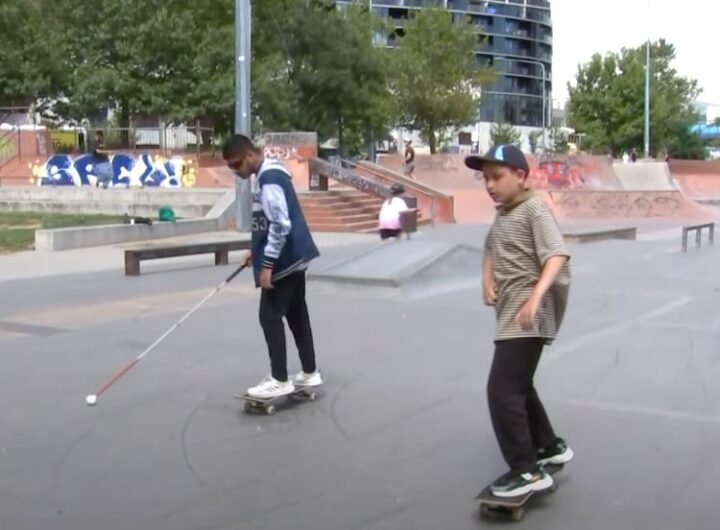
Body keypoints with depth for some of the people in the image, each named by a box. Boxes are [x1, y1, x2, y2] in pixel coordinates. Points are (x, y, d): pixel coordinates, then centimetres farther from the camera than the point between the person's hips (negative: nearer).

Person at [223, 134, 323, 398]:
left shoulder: (269, 178, -20)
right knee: (296, 314, 15)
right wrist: (256, 251, 19)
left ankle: (280, 380, -1)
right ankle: (310, 373, 23)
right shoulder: (269, 174, 12)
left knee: (270, 316, -5)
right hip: (293, 256, 10)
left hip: (284, 259, -10)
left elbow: (281, 225, -26)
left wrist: (267, 264, -22)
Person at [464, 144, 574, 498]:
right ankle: (549, 447, 38)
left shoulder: (533, 208, -11)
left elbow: (557, 255, -22)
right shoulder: (503, 213, 15)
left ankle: (527, 470, -9)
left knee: (502, 389, -14)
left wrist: (536, 296, -36)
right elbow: (491, 250, 28)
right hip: (511, 311, 10)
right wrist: (487, 279, 7)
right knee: (518, 386, 22)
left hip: (527, 314, -10)